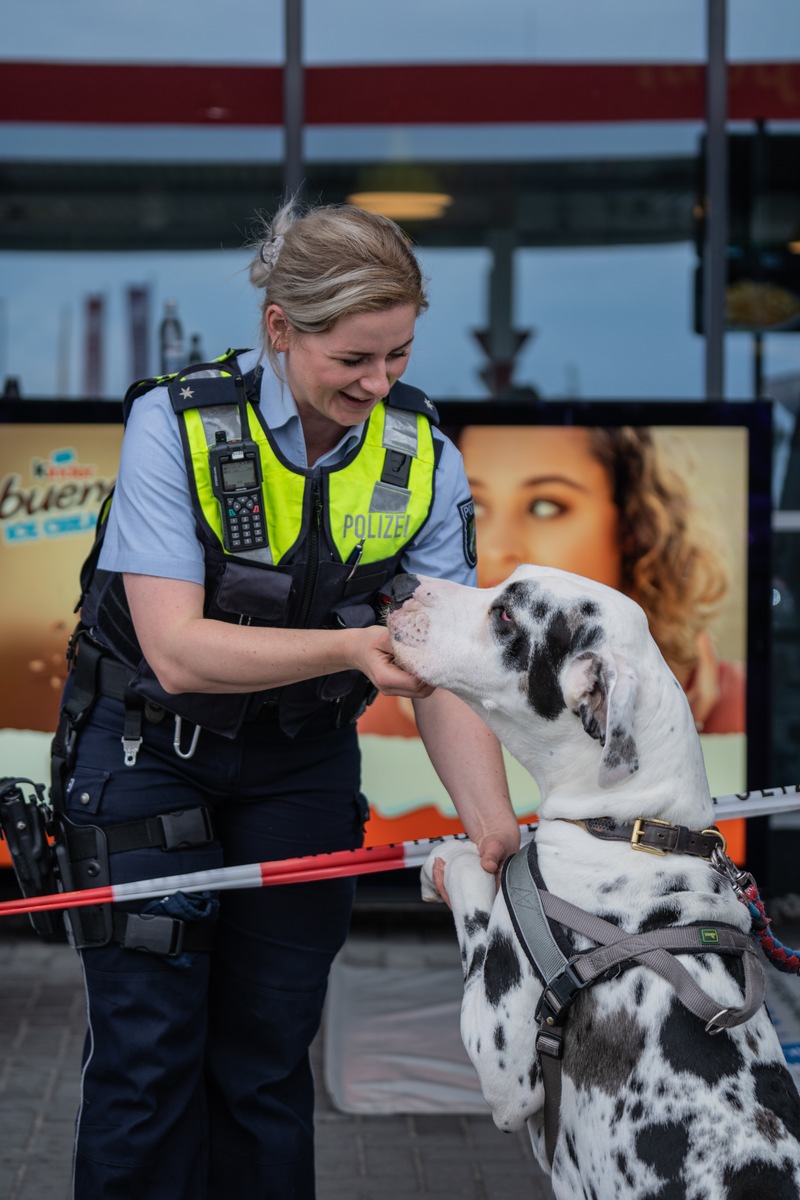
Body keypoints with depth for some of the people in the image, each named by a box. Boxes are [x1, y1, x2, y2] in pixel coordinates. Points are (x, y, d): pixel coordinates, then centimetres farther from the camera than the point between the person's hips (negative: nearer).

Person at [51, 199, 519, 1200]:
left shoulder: (422, 459, -11)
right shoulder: (177, 422, -21)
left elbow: (443, 672, -14)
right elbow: (177, 651, -26)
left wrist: (491, 819, -31)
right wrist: (353, 647, -39)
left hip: (300, 765, 3)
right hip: (149, 753, -3)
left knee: (269, 1058, 8)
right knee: (149, 1056, -3)